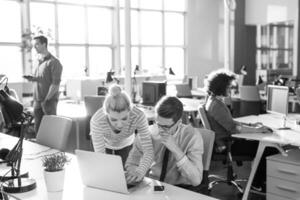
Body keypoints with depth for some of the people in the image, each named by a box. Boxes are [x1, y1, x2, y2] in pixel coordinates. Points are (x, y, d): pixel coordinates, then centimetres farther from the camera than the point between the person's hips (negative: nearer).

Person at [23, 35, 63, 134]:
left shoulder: (54, 62, -8)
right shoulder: (38, 62, 16)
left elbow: (55, 83, -14)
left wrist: (47, 99, -16)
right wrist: (32, 78, 0)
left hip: (49, 100, -7)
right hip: (37, 100, 7)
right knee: (38, 128, 9)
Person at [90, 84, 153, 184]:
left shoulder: (138, 116, -41)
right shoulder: (97, 120, -42)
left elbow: (148, 151, -41)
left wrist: (140, 171, -60)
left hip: (126, 145, 1)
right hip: (105, 145, 0)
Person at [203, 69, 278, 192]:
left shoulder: (213, 100, 10)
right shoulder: (217, 105, -21)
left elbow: (230, 122, 16)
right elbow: (234, 128, -25)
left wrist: (250, 125, 7)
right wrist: (256, 130, -14)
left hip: (226, 141, 10)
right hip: (225, 146, -10)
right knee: (268, 150, -8)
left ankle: (259, 181, 15)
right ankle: (258, 184, 8)